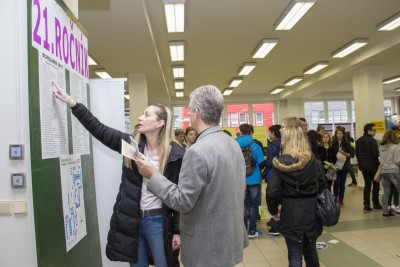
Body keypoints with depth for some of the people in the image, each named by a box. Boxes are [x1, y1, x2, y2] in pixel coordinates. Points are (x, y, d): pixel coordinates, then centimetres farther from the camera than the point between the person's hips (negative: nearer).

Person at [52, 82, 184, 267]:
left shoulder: (175, 154, -11)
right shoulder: (131, 144, 0)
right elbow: (99, 129, -1)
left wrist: (178, 230, -8)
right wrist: (72, 103, -6)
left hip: (158, 222, -3)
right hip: (130, 220, 4)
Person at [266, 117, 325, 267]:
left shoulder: (280, 163, -14)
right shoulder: (314, 161, -3)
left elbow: (272, 192, -14)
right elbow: (322, 187, 3)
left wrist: (273, 210, 2)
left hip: (291, 214, -4)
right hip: (311, 212, 4)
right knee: (310, 250, 23)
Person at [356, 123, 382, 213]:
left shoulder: (358, 141, 6)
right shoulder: (372, 140, -17)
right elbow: (376, 154, -22)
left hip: (363, 166, 6)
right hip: (373, 166, -6)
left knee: (367, 185, 10)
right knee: (376, 184, 11)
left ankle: (366, 206, 7)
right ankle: (376, 204, 19)